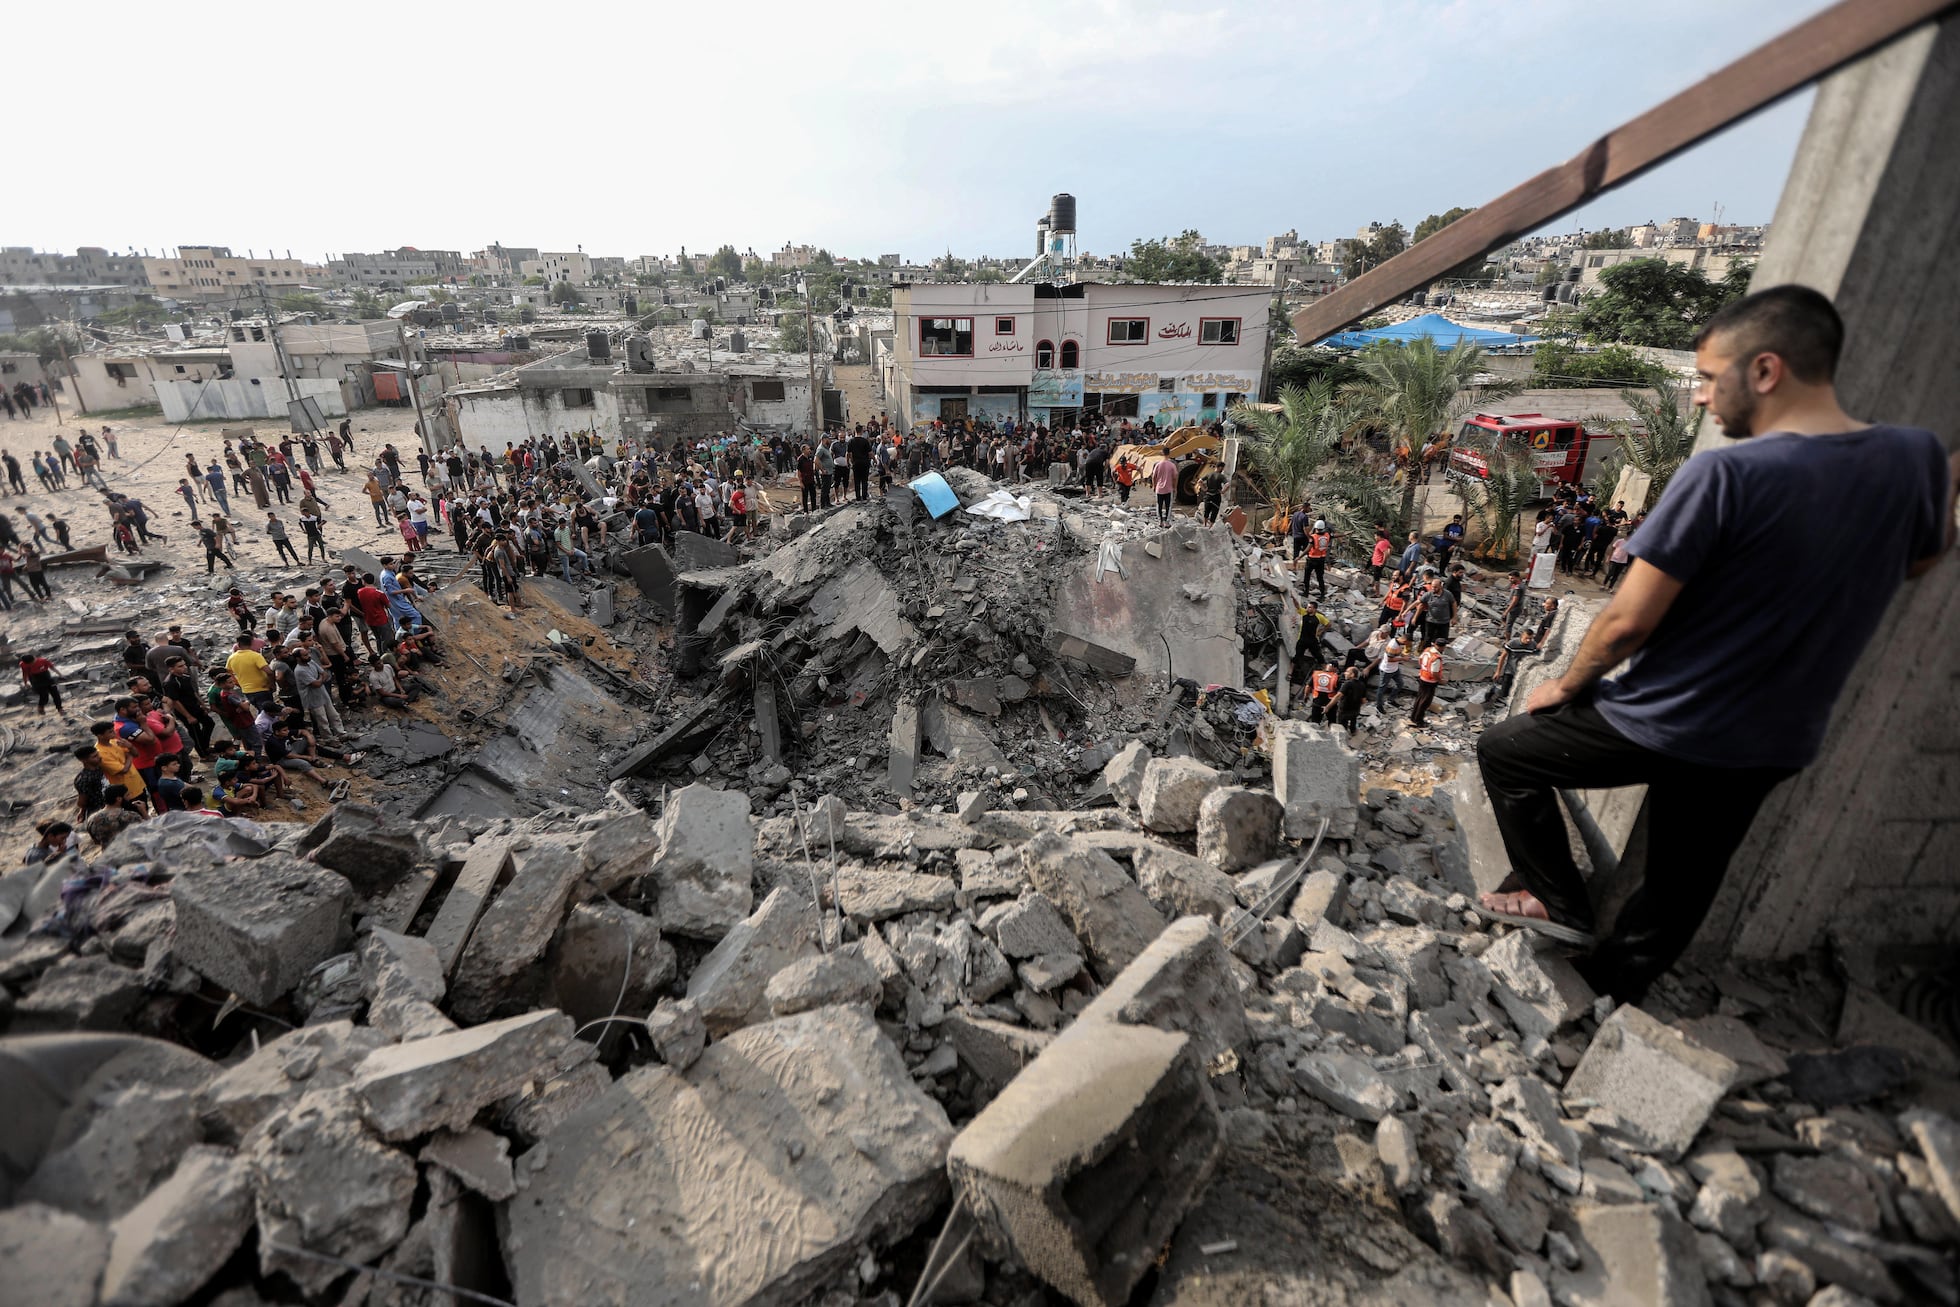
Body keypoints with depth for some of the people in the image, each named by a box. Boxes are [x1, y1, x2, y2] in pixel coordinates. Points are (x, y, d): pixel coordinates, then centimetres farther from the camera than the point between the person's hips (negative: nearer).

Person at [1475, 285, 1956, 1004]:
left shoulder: (1726, 472, -24)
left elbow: (1630, 622, -21)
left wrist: (1566, 685, -7)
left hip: (1664, 725, -7)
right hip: (1774, 744, 7)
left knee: (1503, 751, 17)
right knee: (1680, 887, 21)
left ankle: (1557, 898, 21)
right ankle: (1604, 999, 38)